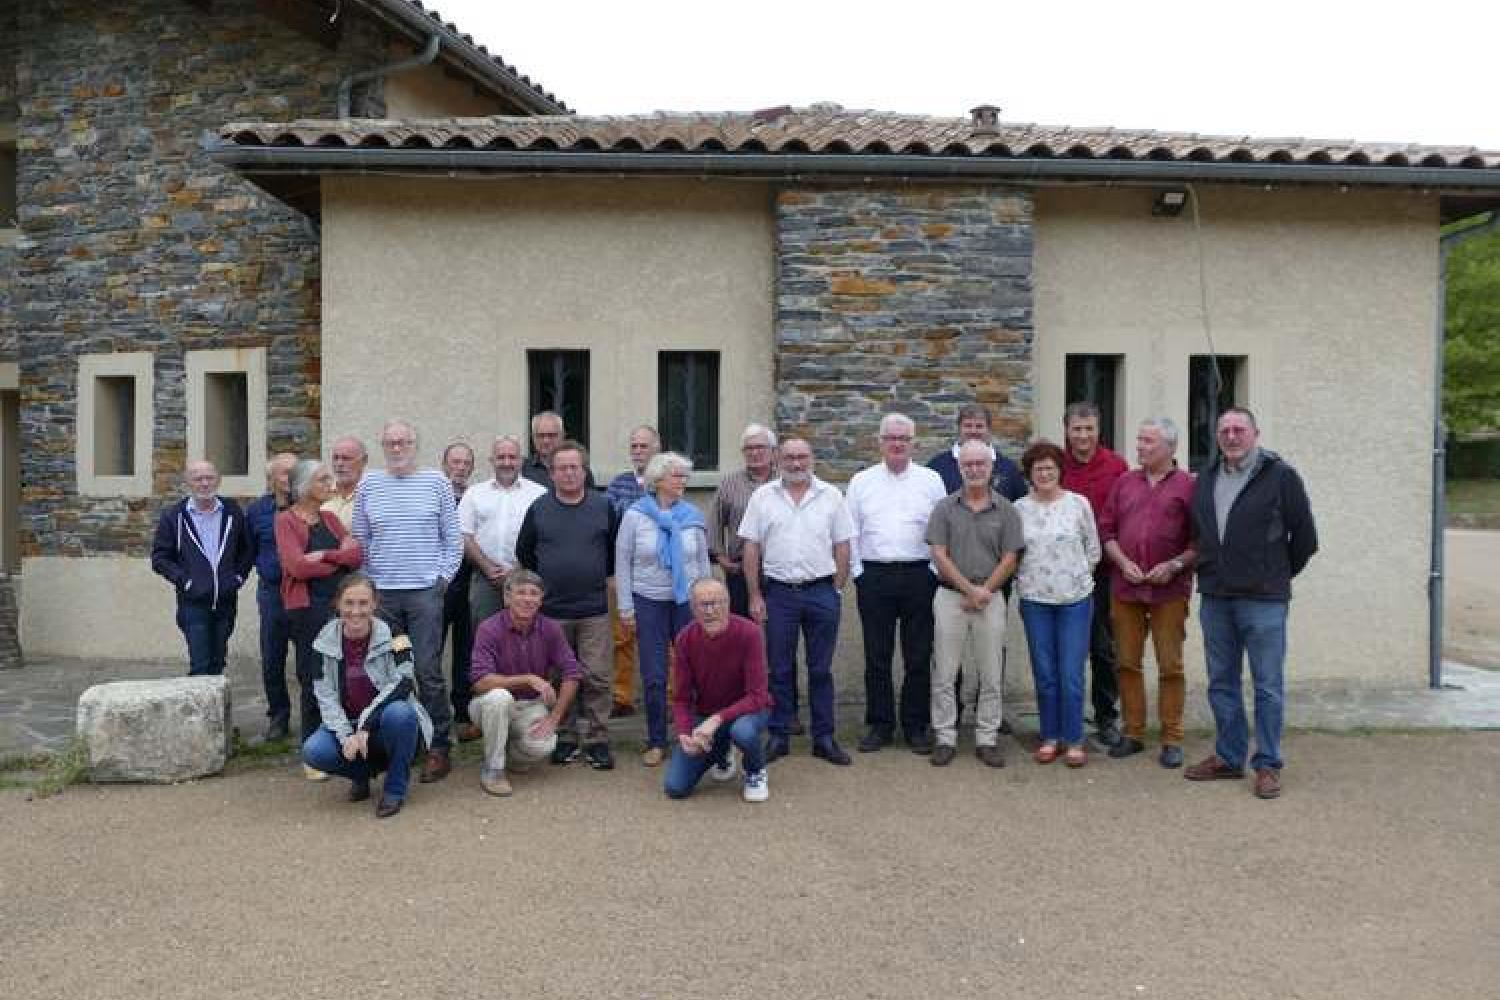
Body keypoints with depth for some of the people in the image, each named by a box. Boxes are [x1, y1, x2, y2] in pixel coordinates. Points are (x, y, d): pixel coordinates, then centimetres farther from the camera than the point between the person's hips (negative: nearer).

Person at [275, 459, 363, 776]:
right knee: (314, 681, 0)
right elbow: (297, 566, -13)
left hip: (341, 604, 5)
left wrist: (324, 556, -12)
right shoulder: (286, 520, 0)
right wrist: (340, 559, -1)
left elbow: (358, 555, 3)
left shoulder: (330, 518, 15)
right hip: (308, 609, -4)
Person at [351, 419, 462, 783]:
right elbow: (360, 541, 12)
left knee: (429, 672, -3)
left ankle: (438, 748, 5)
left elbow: (453, 539, 5)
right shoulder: (368, 486, 9)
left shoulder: (436, 482, 4)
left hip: (425, 592, -2)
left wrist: (443, 578, -2)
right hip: (381, 593, 2)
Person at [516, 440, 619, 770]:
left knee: (596, 678, -2)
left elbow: (616, 549, 13)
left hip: (594, 610, -1)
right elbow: (523, 551, 15)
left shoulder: (603, 506, 3)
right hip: (552, 610, 1)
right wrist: (544, 582, 13)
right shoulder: (538, 509, 4)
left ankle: (597, 740, 9)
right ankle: (566, 739, 20)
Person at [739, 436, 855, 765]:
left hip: (822, 593, 0)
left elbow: (842, 547, 5)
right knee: (780, 670, 7)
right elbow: (751, 549, 2)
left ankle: (824, 738, 16)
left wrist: (837, 591, 0)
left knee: (821, 669, 7)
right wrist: (755, 596, -2)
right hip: (778, 593, 0)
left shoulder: (831, 496, 4)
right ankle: (779, 737, 17)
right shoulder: (762, 497, 3)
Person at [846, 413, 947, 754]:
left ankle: (916, 726, 15)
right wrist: (858, 572, 1)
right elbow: (851, 532, 8)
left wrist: (935, 572, -3)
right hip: (873, 577, 1)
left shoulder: (930, 480, 5)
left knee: (918, 656, 4)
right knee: (876, 657, 5)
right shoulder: (862, 481, 8)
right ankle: (880, 726, 15)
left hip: (919, 576, -1)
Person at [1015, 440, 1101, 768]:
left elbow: (1093, 550, 6)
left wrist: (1078, 578, 4)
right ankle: (1050, 737, 19)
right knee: (1044, 673, 7)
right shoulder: (1019, 508, 3)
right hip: (1034, 600, 2)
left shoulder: (1078, 503, -1)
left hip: (1075, 599, -1)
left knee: (1071, 674, -2)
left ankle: (1074, 741, 10)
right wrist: (1024, 579, 3)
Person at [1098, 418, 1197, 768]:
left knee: (1170, 666, 2)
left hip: (1169, 590, -3)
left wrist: (1174, 565, -12)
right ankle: (1133, 733, 19)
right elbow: (1106, 529, 9)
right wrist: (1124, 562, -5)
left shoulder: (1188, 486, 0)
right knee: (1128, 663, 8)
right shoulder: (1124, 482, 10)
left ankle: (1172, 739, 12)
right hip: (1125, 588, 3)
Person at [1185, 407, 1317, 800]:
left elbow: (1305, 537, -2)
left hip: (1263, 600, -5)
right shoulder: (1206, 478, 10)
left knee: (1267, 686, 2)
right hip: (1215, 597, 6)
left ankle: (1268, 765, 12)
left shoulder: (1280, 476, -6)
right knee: (1221, 683, 13)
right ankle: (1228, 757, 24)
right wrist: (1210, 571, 14)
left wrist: (1278, 575, 6)